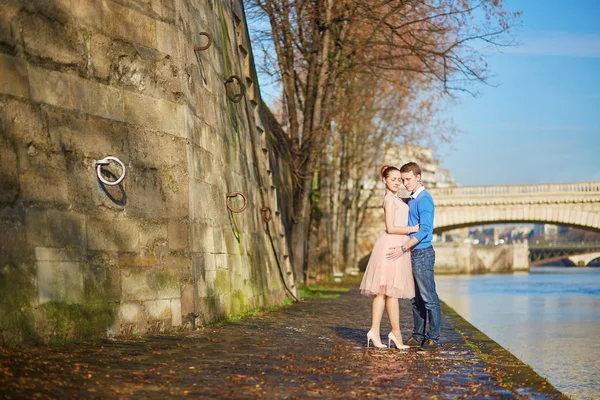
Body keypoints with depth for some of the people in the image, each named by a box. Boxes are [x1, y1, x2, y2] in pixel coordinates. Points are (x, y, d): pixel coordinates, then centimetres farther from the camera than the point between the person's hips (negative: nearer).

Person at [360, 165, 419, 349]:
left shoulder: (396, 199, 20)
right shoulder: (390, 200, -9)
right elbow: (391, 228, -15)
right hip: (391, 246, -10)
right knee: (391, 290, -7)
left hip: (396, 246, 10)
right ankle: (396, 333, -4)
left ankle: (374, 331, 4)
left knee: (382, 291, 5)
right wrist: (414, 229, -7)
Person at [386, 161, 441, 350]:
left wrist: (403, 248, -22)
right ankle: (418, 336, 17)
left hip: (422, 254, -9)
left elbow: (424, 230, -20)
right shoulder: (411, 200, 15)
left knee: (429, 298, -5)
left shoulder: (424, 199, -13)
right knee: (416, 299, 12)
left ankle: (433, 337, -1)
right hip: (413, 254, 9)